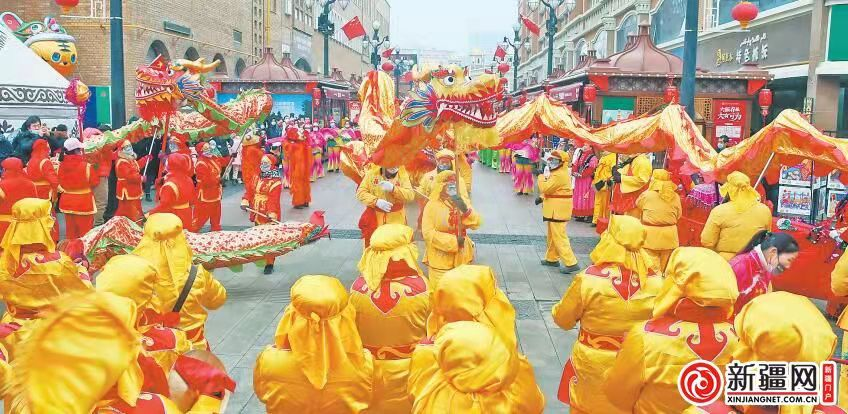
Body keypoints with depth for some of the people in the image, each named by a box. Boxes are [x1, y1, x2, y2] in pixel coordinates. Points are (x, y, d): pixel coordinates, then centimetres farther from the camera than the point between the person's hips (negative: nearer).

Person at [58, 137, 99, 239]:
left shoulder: (61, 166, -4)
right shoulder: (86, 166, -19)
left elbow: (59, 183, 8)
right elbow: (95, 182, -8)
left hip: (67, 202, 5)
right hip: (84, 204, -5)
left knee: (71, 232, 14)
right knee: (85, 232, 5)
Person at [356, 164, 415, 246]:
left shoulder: (402, 173, -4)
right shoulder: (372, 172, -5)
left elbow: (410, 195, -12)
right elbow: (360, 192, -7)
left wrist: (393, 188, -26)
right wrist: (376, 201, -23)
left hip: (395, 219, 0)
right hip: (375, 217, 0)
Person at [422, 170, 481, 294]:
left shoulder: (462, 202, 2)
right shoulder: (432, 205, -13)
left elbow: (476, 224, -4)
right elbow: (428, 233, -19)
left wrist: (465, 209, -22)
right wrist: (453, 241, -21)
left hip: (461, 256, 5)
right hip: (440, 258, -4)